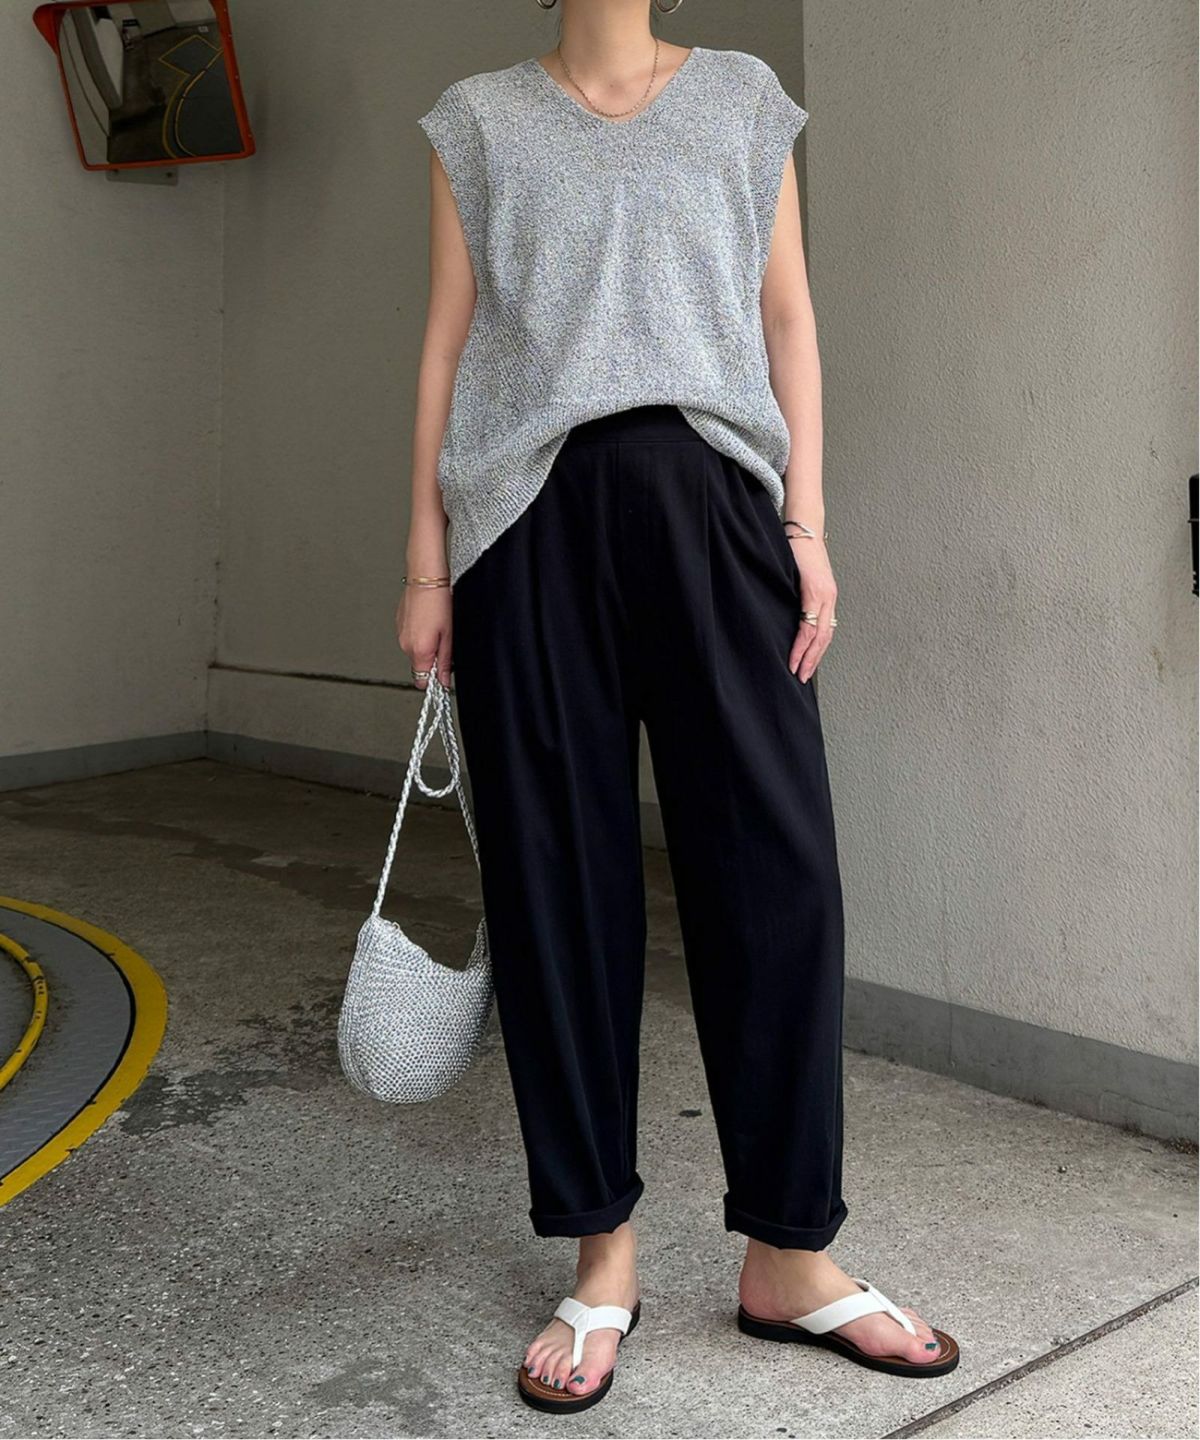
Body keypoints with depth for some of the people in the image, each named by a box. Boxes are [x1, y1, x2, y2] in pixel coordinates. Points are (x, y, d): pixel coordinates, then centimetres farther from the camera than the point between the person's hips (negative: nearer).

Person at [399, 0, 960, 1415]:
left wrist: (807, 527, 1)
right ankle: (602, 1255, 14)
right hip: (533, 517, 0)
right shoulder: (479, 120, 15)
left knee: (776, 864, -4)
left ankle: (788, 1255, 10)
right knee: (557, 878, 1)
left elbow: (789, 321, 11)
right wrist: (425, 560, 4)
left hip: (709, 501, 1)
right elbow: (447, 345, 10)